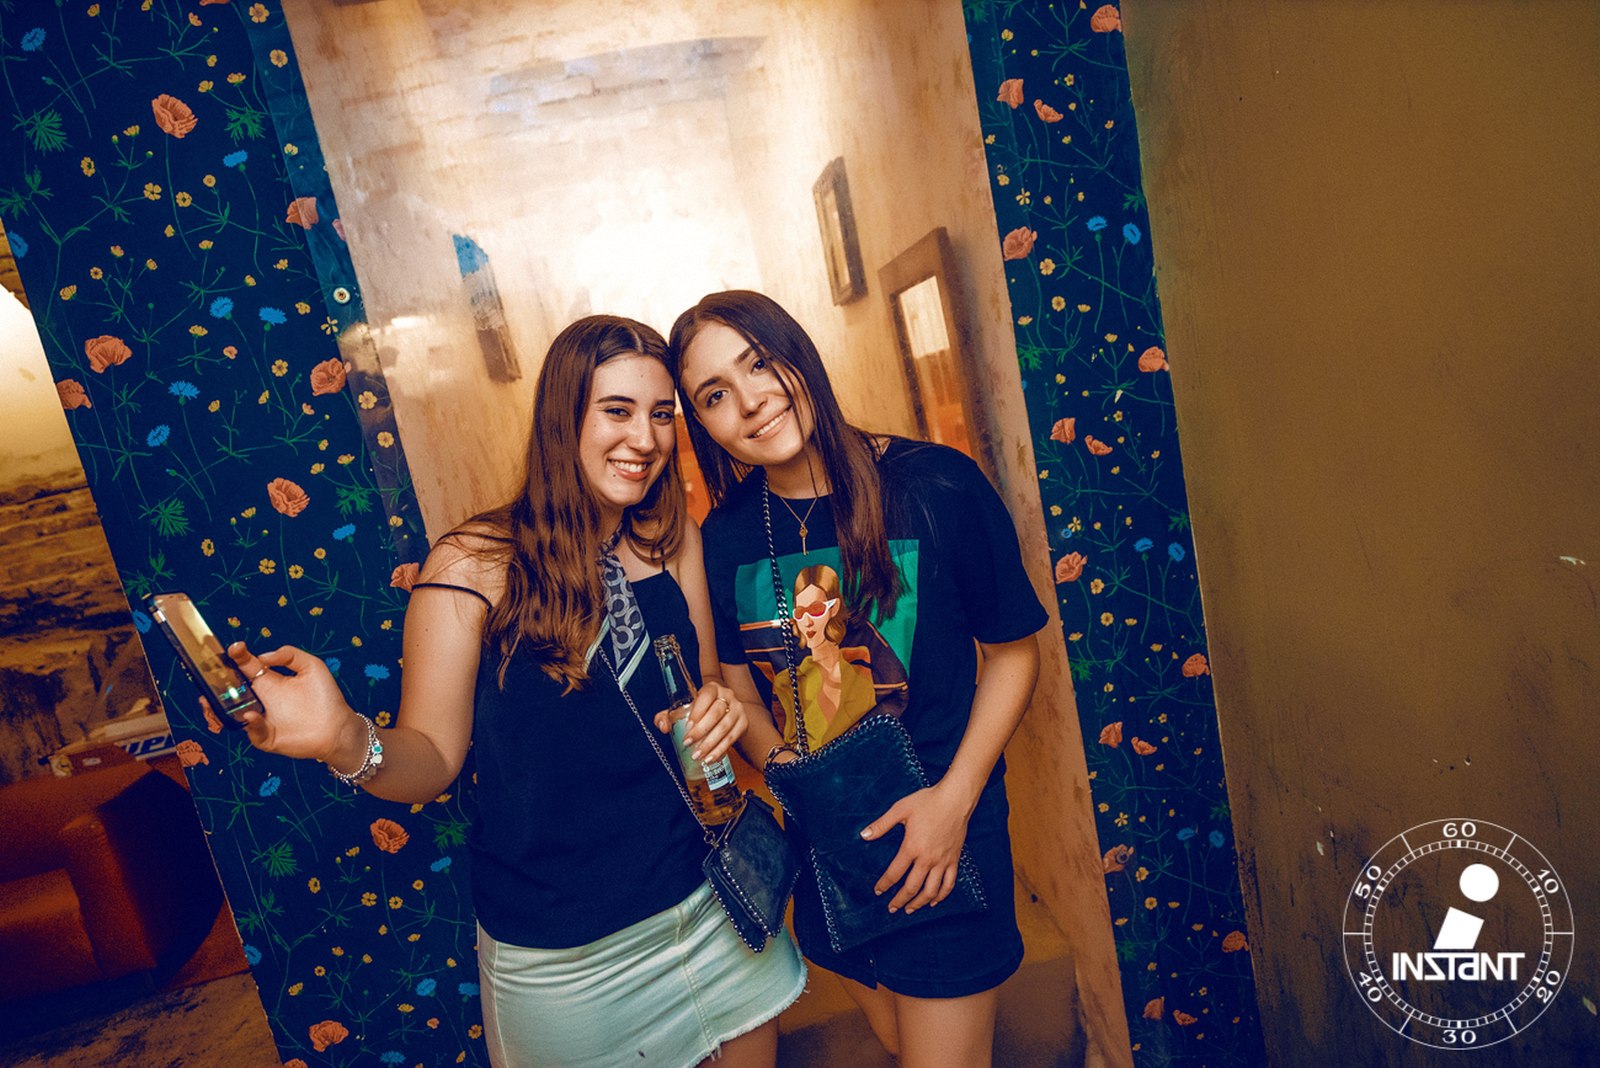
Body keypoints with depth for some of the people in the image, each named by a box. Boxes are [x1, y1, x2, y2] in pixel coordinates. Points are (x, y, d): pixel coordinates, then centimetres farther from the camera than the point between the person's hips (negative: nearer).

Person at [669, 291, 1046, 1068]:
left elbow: (1012, 651, -7)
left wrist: (954, 798, -15)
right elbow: (738, 685, 5)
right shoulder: (724, 537, -5)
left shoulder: (936, 486, -16)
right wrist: (782, 763, -14)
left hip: (938, 832, -3)